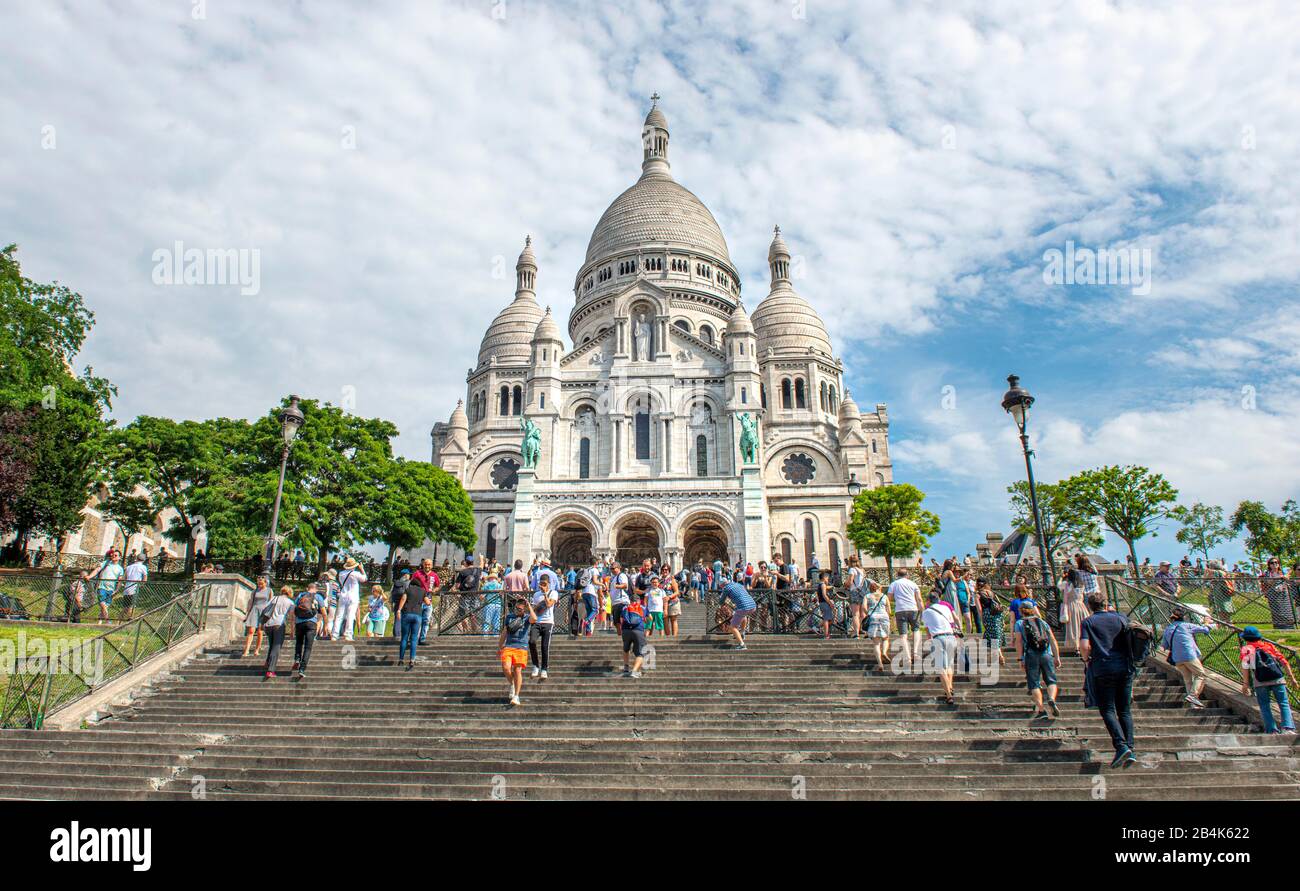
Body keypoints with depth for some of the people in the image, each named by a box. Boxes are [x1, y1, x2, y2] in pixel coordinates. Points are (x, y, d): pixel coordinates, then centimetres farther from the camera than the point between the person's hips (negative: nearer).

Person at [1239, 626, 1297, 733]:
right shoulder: (1269, 645, 18)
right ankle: (1288, 728, -9)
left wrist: (1245, 683, 0)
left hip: (1260, 681, -2)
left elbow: (1245, 667, -3)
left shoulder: (1247, 649, 8)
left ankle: (1272, 730, 2)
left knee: (1265, 706, 7)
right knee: (1284, 704, 6)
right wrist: (1292, 677, 20)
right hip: (1277, 679, 2)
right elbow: (1284, 661, 14)